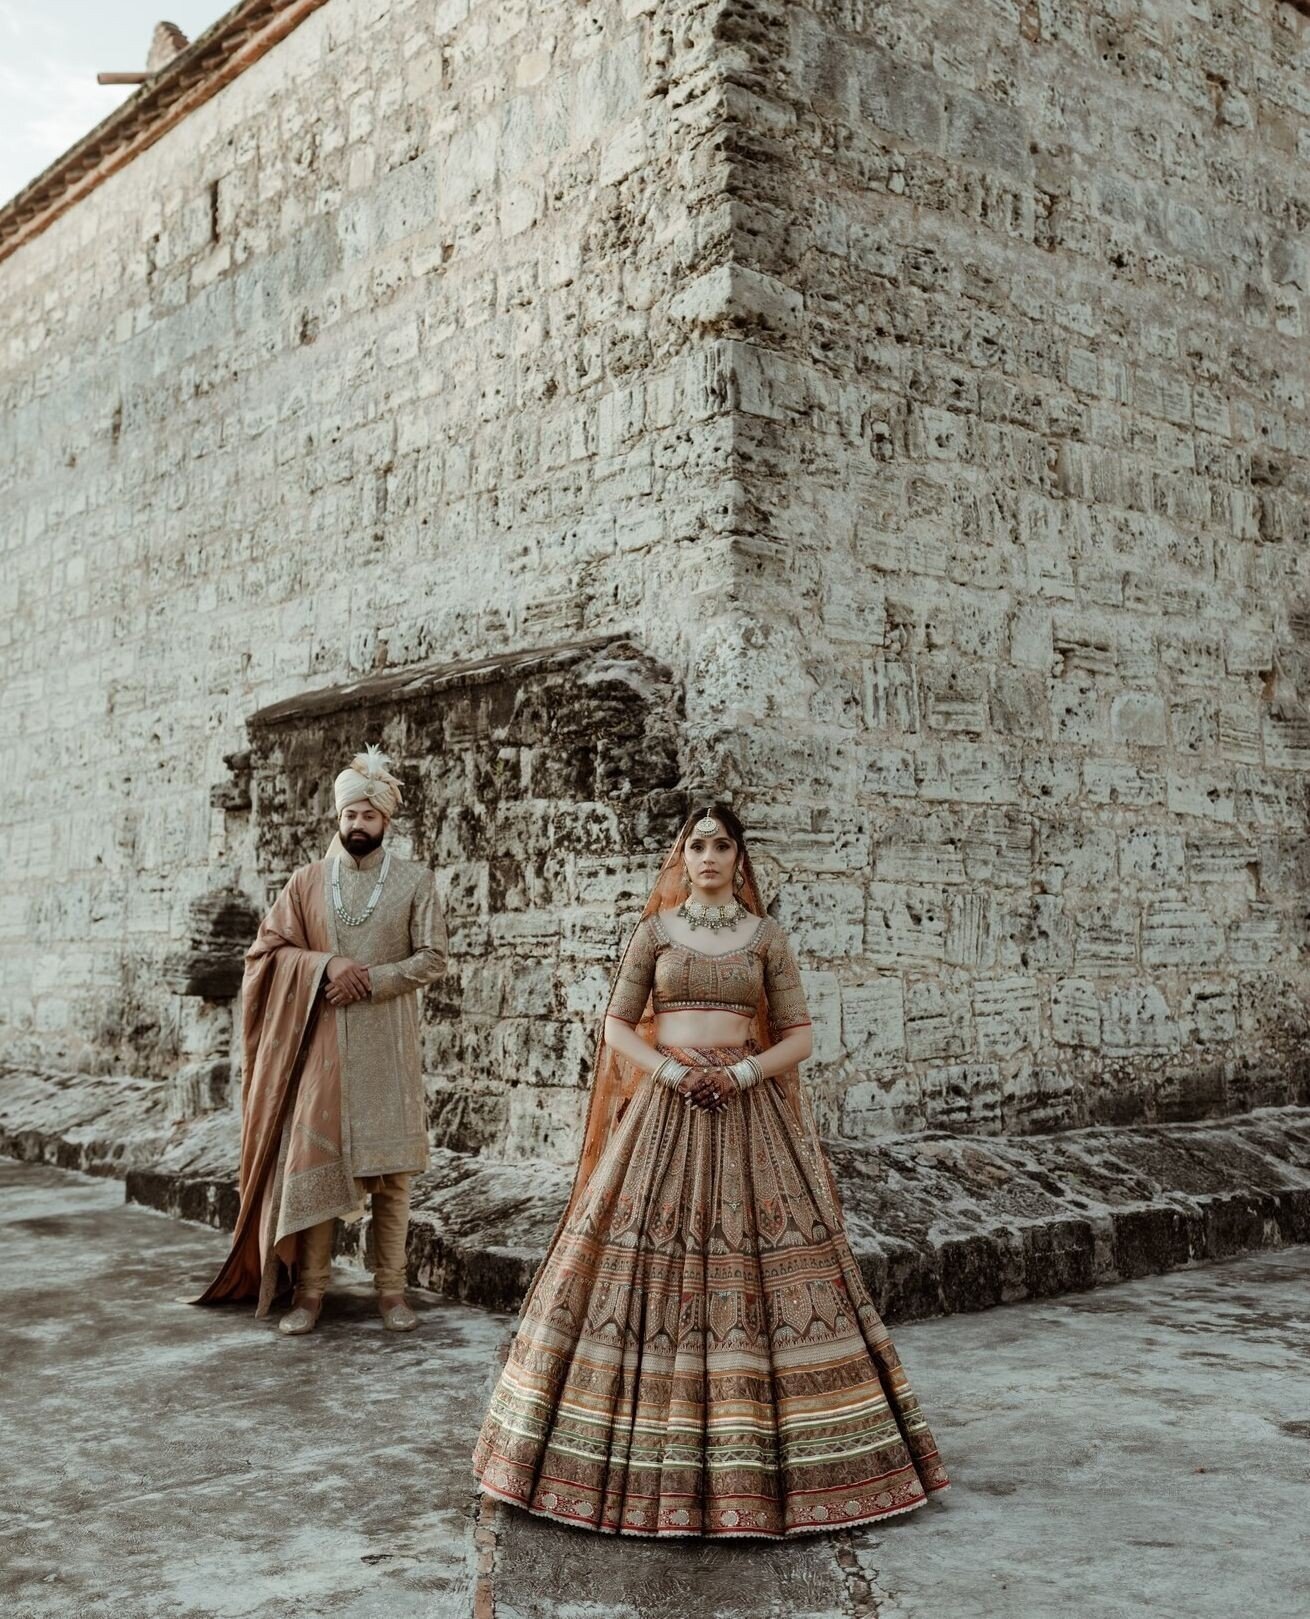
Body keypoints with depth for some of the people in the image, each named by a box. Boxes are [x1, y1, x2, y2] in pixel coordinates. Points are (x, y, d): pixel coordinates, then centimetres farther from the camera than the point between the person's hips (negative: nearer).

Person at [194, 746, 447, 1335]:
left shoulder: (414, 880, 3)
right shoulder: (308, 881, 7)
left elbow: (432, 959, -1)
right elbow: (267, 950, 4)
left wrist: (369, 980, -13)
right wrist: (325, 966, -13)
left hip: (386, 1046, -1)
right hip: (319, 1042, 1)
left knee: (389, 1166, 1)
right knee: (310, 1159, -1)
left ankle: (391, 1289, 10)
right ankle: (310, 1289, 8)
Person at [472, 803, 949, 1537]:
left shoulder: (767, 936, 7)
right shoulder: (655, 931, 7)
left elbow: (799, 1035, 4)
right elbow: (617, 1025, 4)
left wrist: (742, 1072, -12)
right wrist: (672, 1071, -11)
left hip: (748, 1113, 0)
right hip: (664, 1110, 0)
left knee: (754, 1266, -3)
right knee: (649, 1271, -2)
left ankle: (755, 1460, 9)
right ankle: (650, 1453, 11)